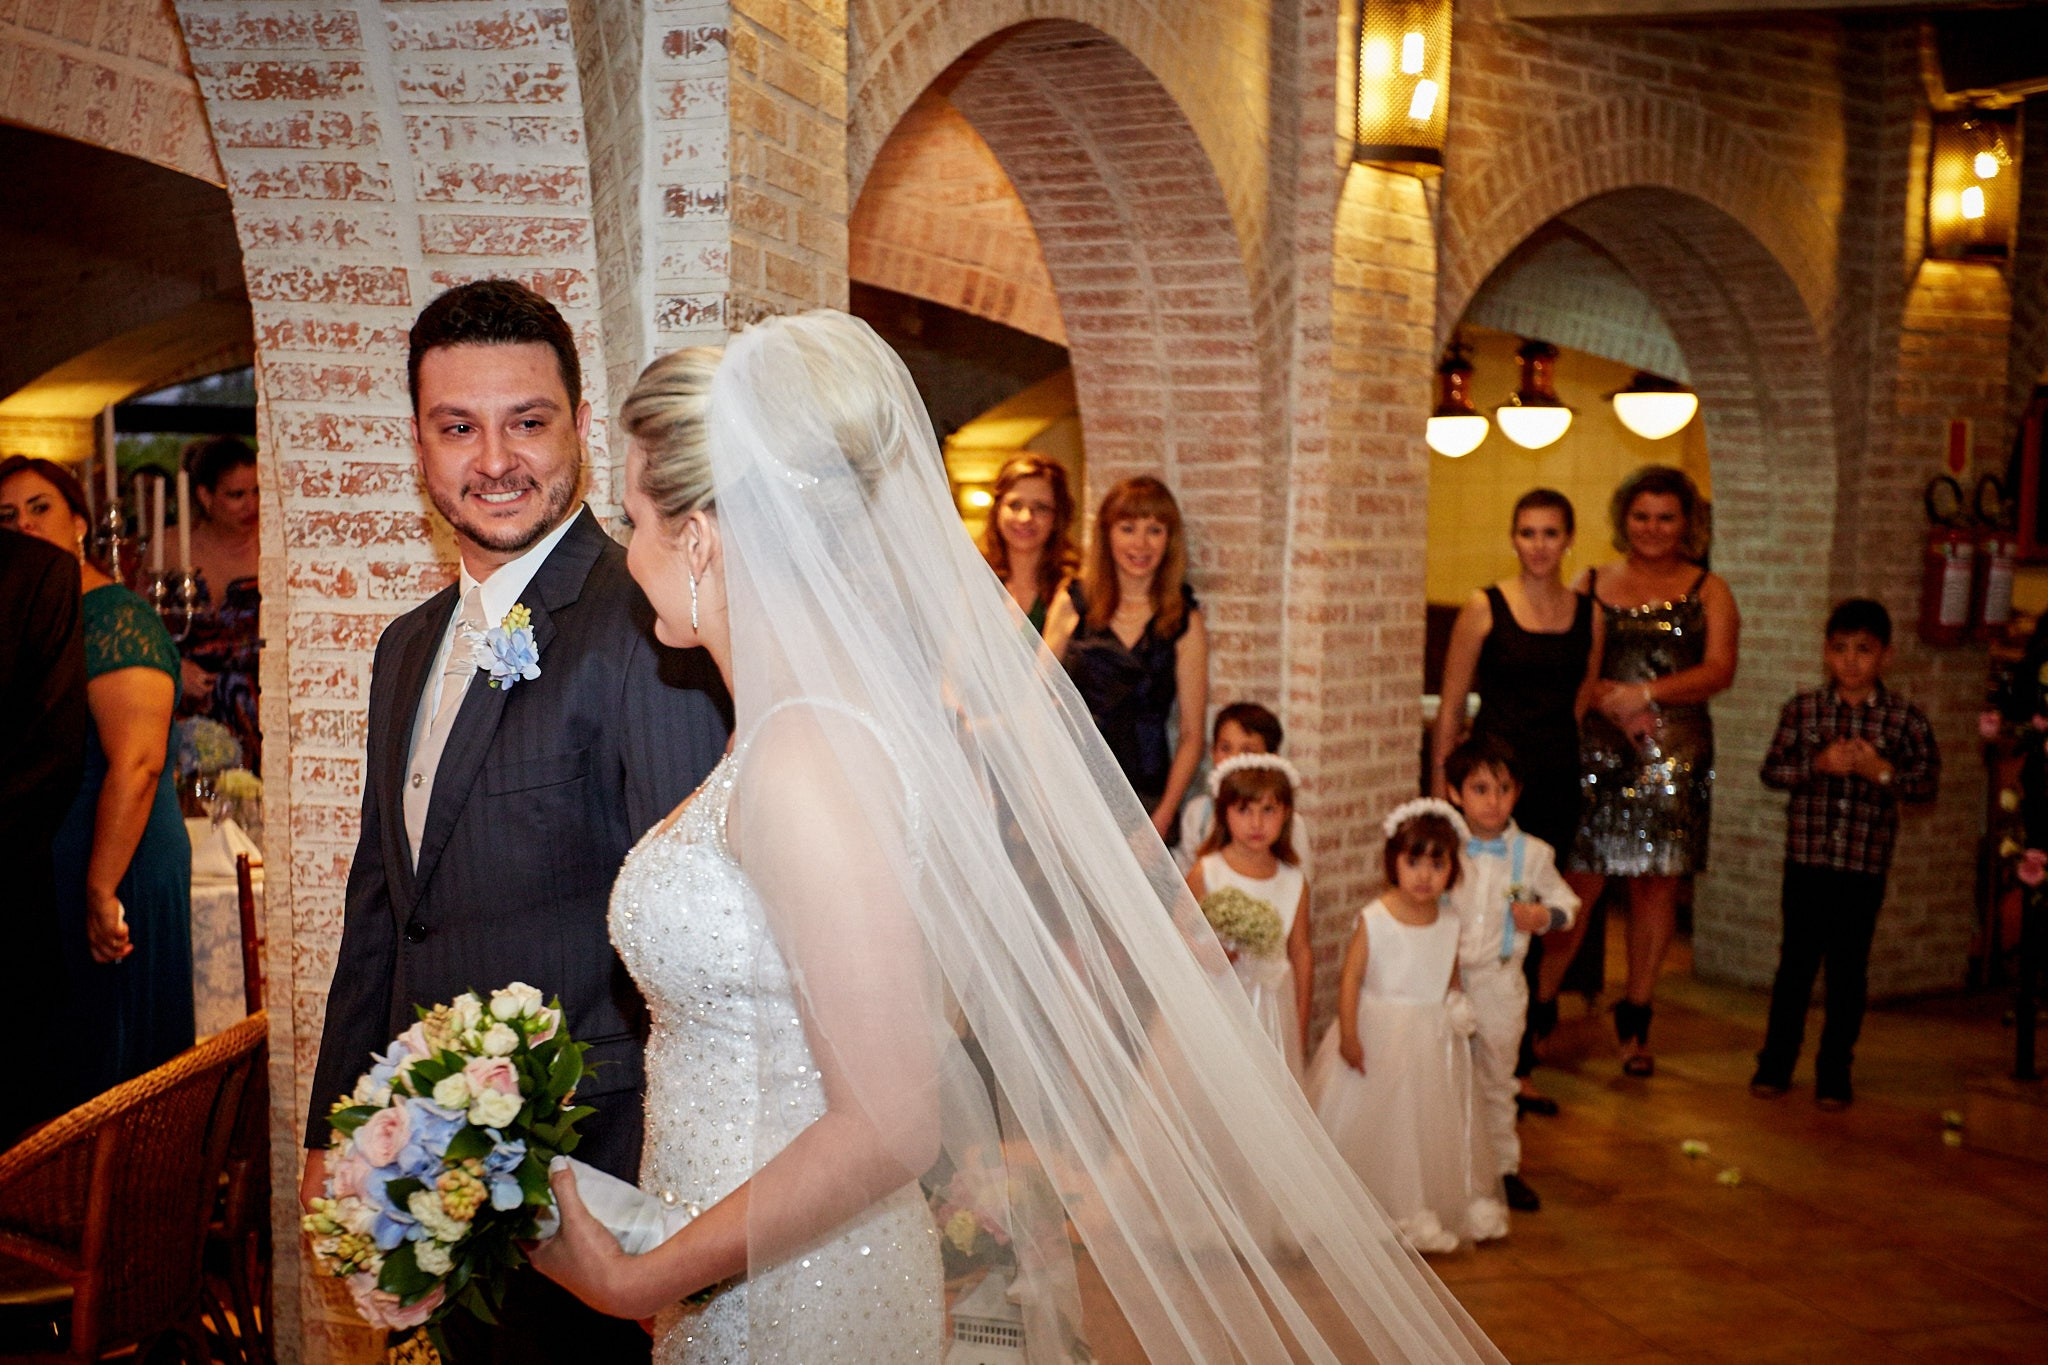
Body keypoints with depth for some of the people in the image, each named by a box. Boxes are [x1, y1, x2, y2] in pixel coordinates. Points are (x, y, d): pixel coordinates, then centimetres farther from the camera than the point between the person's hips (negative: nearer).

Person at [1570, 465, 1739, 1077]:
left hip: (1675, 752, 1)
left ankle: (1635, 1016, 19)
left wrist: (1646, 694, -16)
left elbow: (1720, 669, -3)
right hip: (1595, 749, -1)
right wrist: (1607, 698, -15)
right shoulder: (1591, 583, 10)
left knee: (1657, 883, 4)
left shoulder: (1708, 591, 9)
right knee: (1581, 881, -5)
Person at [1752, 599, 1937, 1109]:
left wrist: (1882, 771, -16)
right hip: (1807, 856, 0)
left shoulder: (1904, 718, -1)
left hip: (1866, 862, 0)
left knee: (1849, 968, 8)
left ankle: (1834, 1070, 20)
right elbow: (1772, 770, -1)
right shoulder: (1802, 710, 1)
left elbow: (1928, 779, 0)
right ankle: (1776, 1061, 19)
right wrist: (1818, 765, -16)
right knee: (1796, 961, 8)